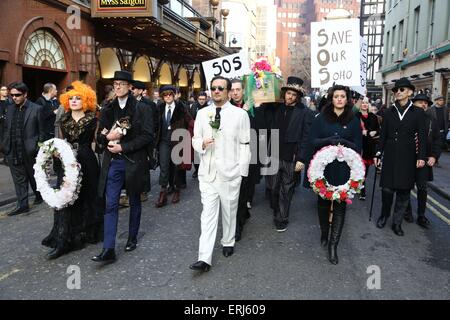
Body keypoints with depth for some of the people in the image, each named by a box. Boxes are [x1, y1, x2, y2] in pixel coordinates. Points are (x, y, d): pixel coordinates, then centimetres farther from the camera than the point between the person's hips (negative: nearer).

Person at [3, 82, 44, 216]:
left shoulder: (36, 109, -5)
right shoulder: (10, 108, 8)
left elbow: (41, 131, -3)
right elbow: (6, 128, 13)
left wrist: (39, 148, -5)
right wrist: (6, 146, 6)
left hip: (30, 151, -4)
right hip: (13, 152, 4)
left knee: (33, 176, 14)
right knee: (19, 179, 7)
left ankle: (39, 195, 36)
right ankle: (22, 205, 13)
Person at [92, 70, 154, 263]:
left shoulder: (141, 109, -3)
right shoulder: (108, 110, 10)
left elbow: (147, 136, -11)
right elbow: (99, 136, 14)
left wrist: (123, 147, -16)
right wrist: (107, 137, -10)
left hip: (133, 162, -3)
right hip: (112, 162, 3)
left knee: (134, 202, 13)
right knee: (110, 205, -2)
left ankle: (132, 239, 31)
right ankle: (108, 249, 0)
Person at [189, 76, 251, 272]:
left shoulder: (240, 114, -2)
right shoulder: (202, 113, 7)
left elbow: (245, 145, -2)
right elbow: (195, 139, 11)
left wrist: (242, 171, -5)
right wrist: (201, 143, -13)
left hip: (230, 173, -1)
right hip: (207, 172, 2)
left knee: (229, 211, 13)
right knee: (208, 213, -1)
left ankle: (228, 242, 36)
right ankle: (204, 258, -2)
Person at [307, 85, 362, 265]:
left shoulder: (353, 120, 5)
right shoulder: (321, 118, 5)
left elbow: (358, 146, 3)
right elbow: (312, 141, -1)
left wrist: (343, 142, -17)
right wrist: (329, 140, -18)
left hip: (344, 169, 0)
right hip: (323, 167, 1)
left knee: (340, 205, -2)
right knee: (323, 202, 11)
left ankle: (333, 245, 5)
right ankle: (324, 234, 34)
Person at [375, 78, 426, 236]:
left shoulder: (418, 113, 2)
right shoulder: (388, 112, 6)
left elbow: (422, 136, 1)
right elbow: (383, 135, 8)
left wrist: (421, 156, -6)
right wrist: (378, 154, 5)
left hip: (407, 157, 0)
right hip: (390, 155, 1)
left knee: (404, 189, 4)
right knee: (387, 188, -1)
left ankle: (397, 222, 16)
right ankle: (384, 215, 23)